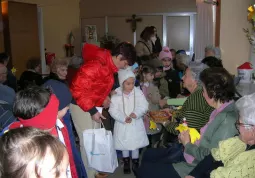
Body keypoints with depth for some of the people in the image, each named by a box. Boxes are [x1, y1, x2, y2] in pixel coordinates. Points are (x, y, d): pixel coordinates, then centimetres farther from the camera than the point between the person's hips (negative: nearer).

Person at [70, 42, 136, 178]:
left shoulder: (109, 65, 1)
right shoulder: (97, 65, -27)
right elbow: (78, 88, -28)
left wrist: (104, 97, 5)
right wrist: (91, 110, -23)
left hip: (94, 105, 9)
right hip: (81, 105, -9)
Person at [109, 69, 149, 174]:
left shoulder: (138, 92, -9)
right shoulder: (116, 95, -13)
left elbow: (144, 106, -9)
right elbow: (113, 110, -14)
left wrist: (137, 113, -27)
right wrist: (123, 118, -23)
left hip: (136, 123, 1)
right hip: (122, 123, 0)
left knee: (136, 144, 12)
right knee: (124, 144, 14)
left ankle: (135, 163, 32)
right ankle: (126, 163, 35)